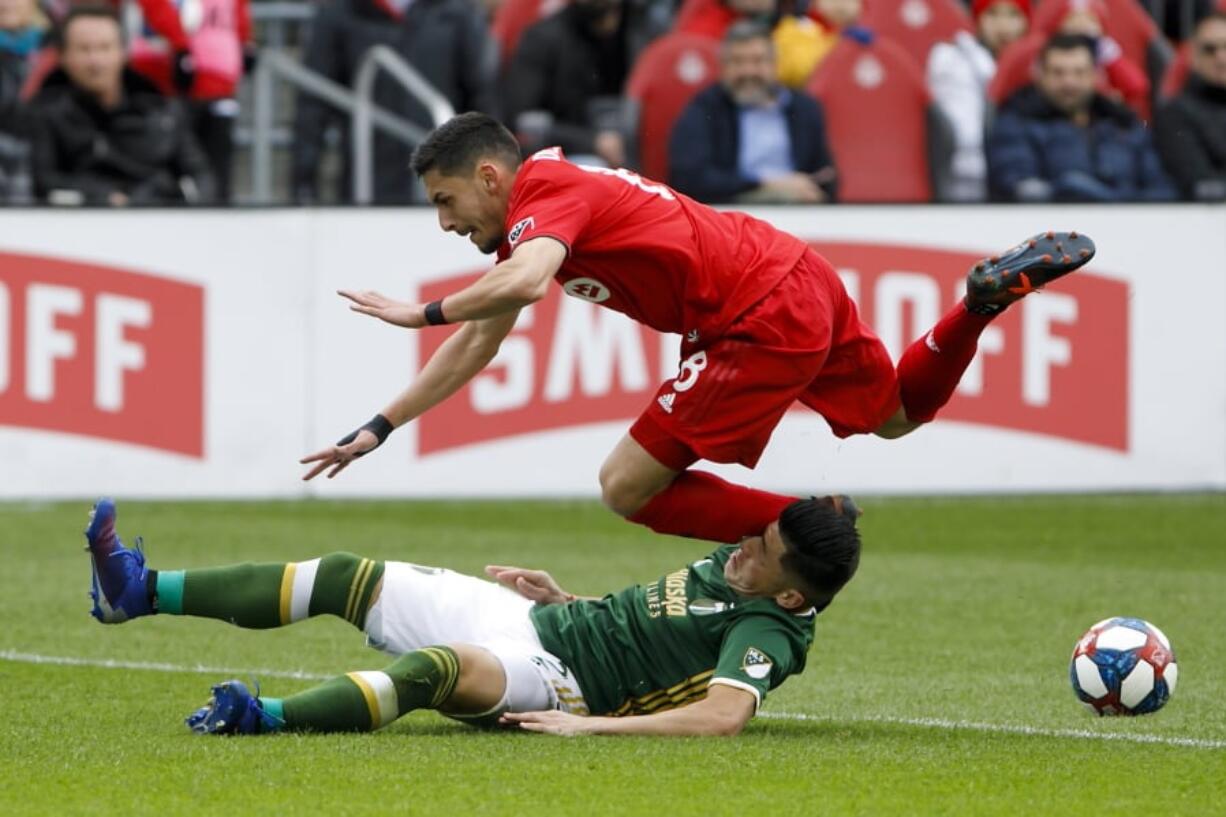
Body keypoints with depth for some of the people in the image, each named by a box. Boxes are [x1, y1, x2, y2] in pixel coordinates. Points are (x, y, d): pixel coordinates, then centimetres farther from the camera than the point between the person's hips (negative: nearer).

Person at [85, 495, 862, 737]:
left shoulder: (767, 633, -16)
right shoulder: (733, 560, 13)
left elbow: (724, 713, -35)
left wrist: (592, 723, -37)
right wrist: (566, 600, 14)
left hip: (558, 678, -9)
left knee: (439, 667, -41)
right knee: (348, 577, 2)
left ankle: (266, 718, -54)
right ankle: (140, 590, 0)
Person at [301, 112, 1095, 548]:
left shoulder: (543, 192, -12)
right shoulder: (533, 213, 17)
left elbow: (525, 282, -35)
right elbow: (476, 347, 25)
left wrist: (419, 311, -21)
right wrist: (376, 430, 23)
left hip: (765, 322, -10)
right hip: (803, 278, 10)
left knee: (628, 488, -8)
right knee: (897, 414, 32)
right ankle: (990, 292, 17)